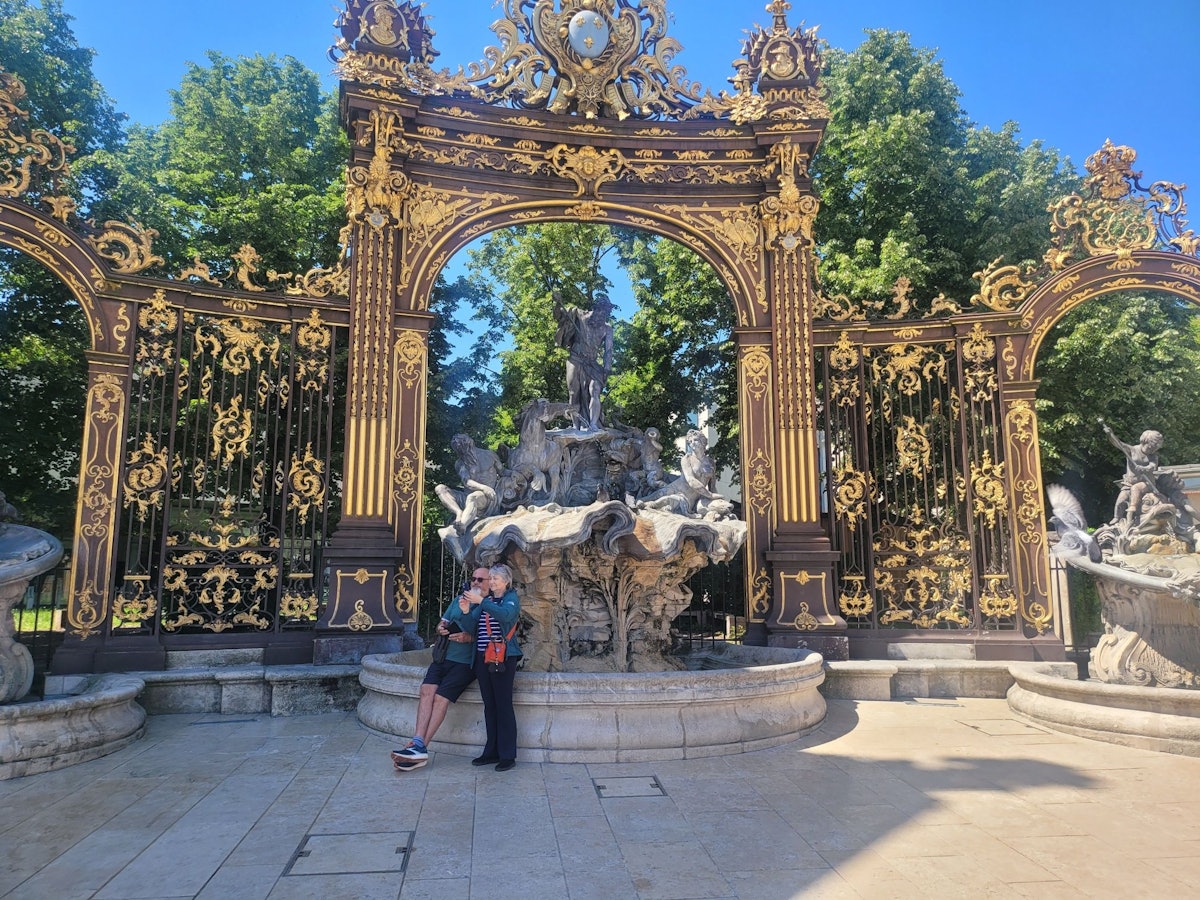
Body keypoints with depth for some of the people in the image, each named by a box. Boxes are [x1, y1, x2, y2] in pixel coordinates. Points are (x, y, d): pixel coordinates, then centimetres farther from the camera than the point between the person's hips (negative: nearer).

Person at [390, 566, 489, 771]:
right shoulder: (458, 599, 18)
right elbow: (443, 622, 22)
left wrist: (469, 638, -22)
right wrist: (441, 628, 1)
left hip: (465, 662, -5)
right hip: (443, 657, 5)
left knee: (441, 697, -20)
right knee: (427, 689, -19)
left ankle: (419, 747, -17)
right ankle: (418, 744, -26)